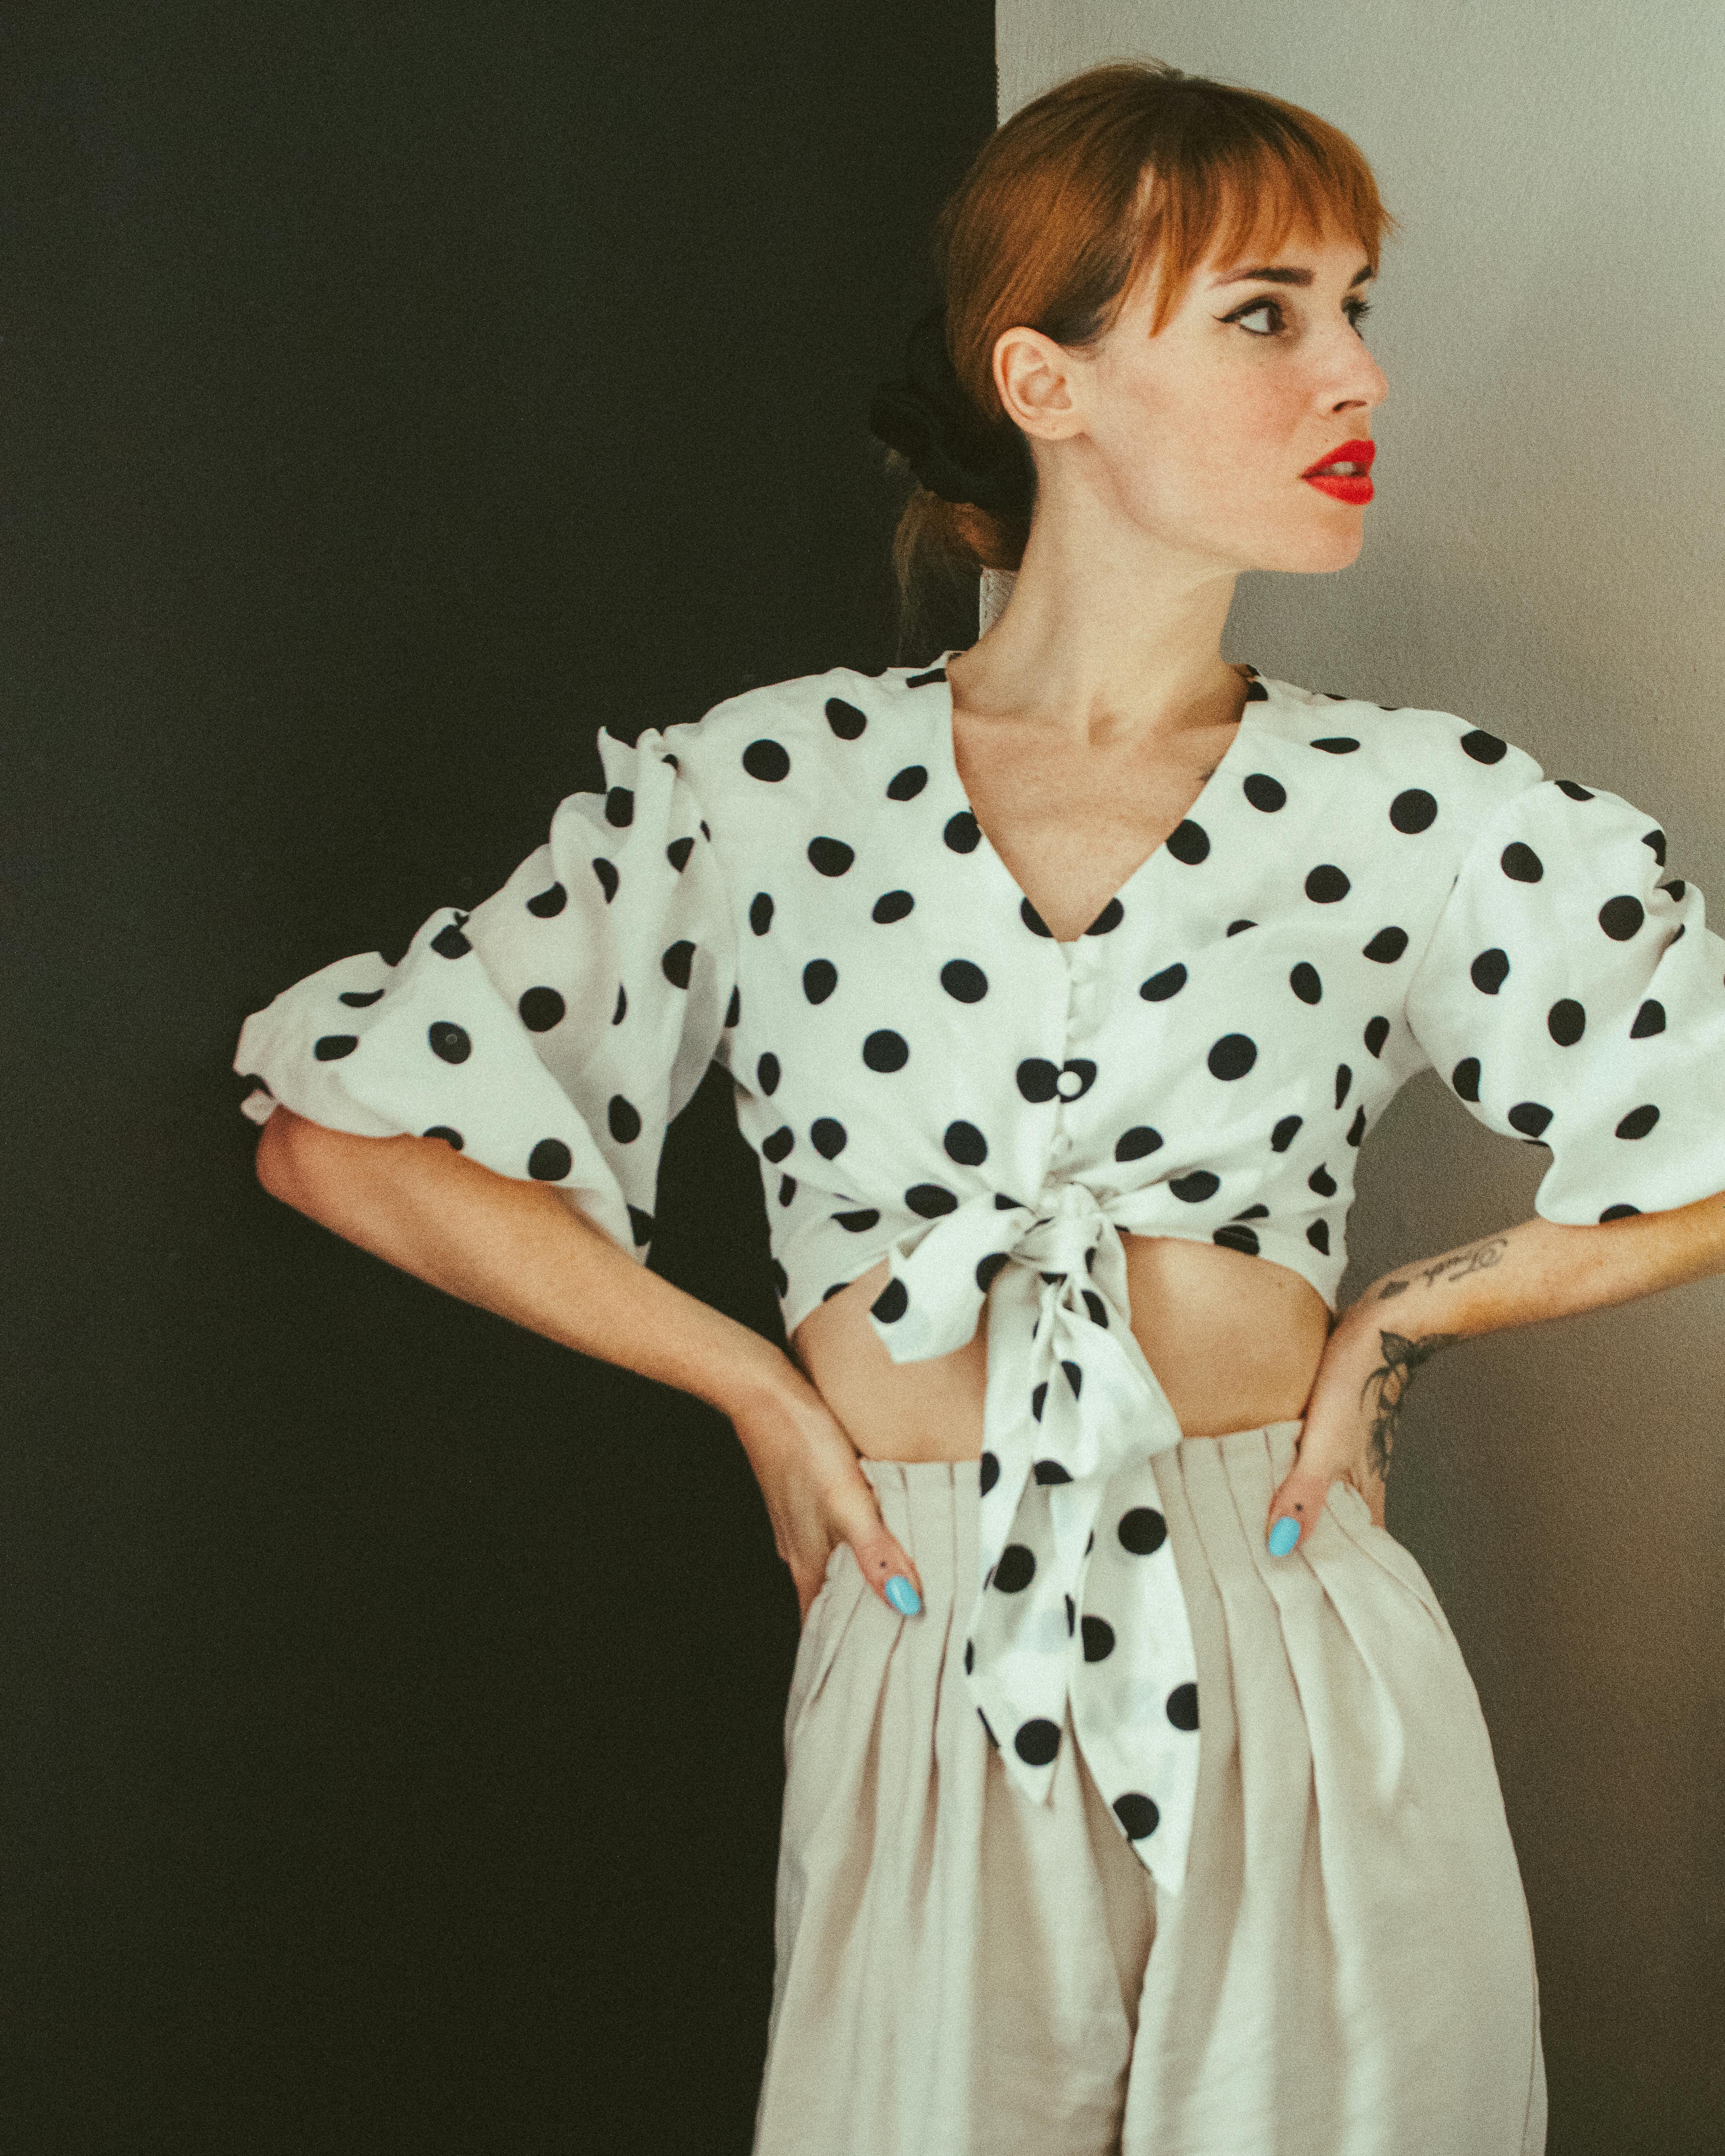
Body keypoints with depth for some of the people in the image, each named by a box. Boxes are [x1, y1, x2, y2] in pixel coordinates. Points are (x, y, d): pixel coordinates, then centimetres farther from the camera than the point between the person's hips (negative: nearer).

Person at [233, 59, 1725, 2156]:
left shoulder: (1424, 812, -1)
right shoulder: (775, 789, -3)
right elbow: (338, 1128, 0)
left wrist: (1405, 1318, 1)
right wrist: (761, 1385, -1)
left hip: (1306, 1693, 1)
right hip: (927, 1717, -1)